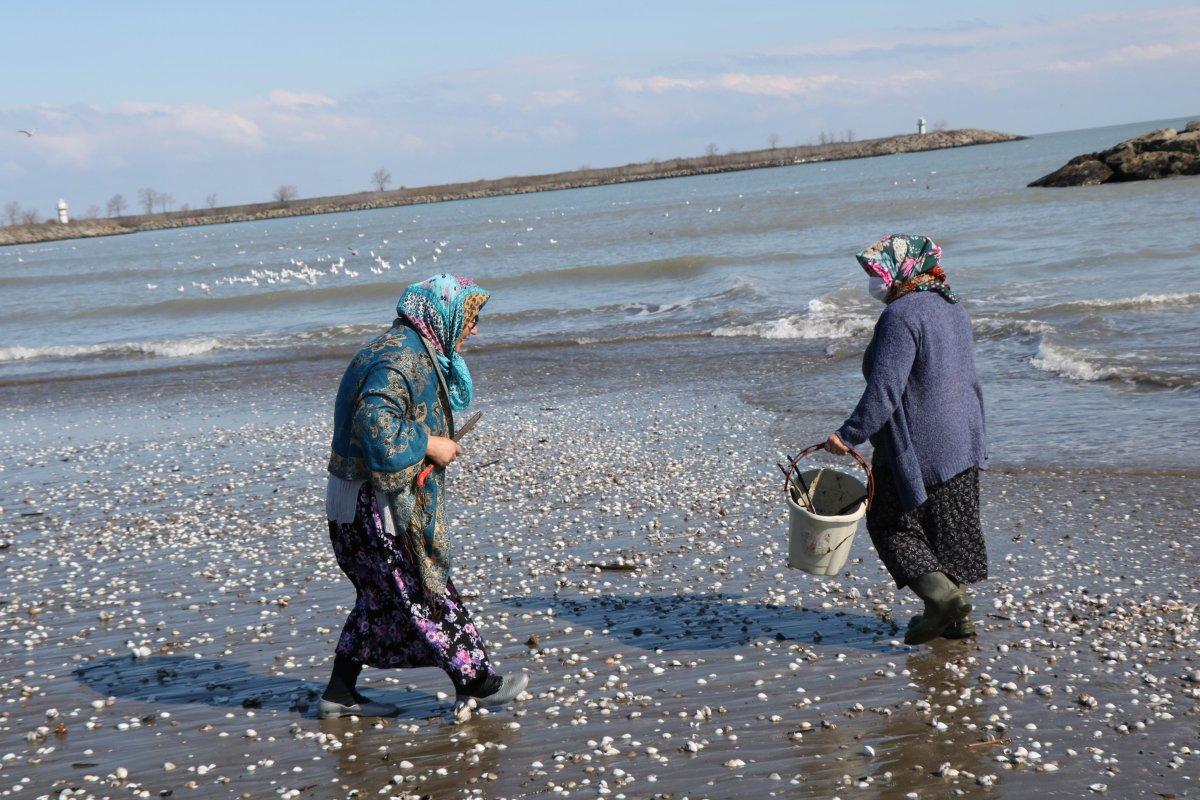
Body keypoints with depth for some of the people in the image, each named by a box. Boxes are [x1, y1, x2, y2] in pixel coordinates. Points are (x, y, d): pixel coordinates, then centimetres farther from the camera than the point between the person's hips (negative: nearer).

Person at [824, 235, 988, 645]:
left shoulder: (901, 315, -18)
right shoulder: (953, 309, 11)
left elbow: (885, 389, -25)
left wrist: (850, 434, -22)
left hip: (916, 447, -9)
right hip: (962, 442, 9)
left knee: (891, 524, 6)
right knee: (950, 526, 15)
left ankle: (939, 594, -8)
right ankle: (958, 615, 19)